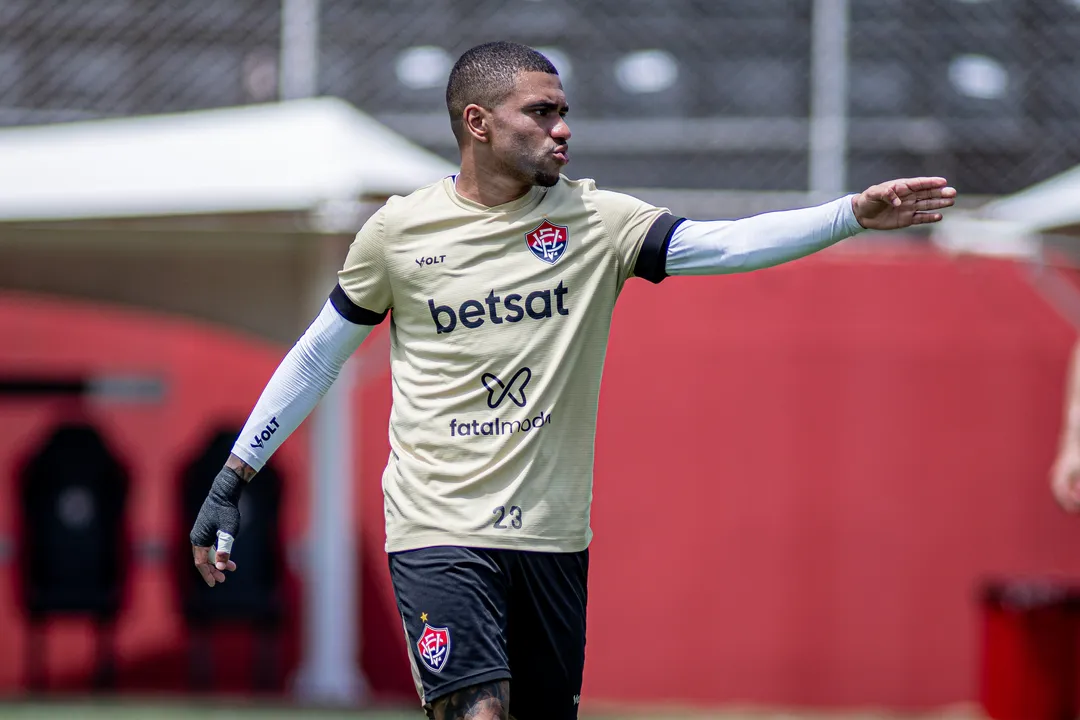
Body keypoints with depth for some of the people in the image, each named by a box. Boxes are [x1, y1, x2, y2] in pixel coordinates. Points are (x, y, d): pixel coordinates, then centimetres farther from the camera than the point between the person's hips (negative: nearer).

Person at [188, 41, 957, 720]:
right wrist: (233, 478, 8)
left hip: (551, 533, 3)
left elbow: (724, 243, -12)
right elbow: (319, 354, 9)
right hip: (438, 530, -3)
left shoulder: (595, 220, 0)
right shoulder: (400, 231, -2)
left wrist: (854, 213, -27)